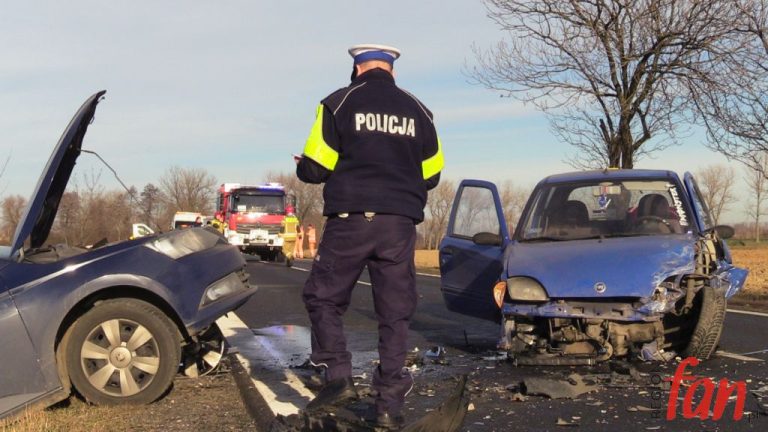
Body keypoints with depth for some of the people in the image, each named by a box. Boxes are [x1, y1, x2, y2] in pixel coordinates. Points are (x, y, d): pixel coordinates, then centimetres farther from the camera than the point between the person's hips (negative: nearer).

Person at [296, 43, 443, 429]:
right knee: (394, 313, 7)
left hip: (350, 220, -3)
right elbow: (431, 175, 14)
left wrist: (302, 167, 21)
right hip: (400, 224, 3)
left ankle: (339, 379, 2)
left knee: (323, 297, 13)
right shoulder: (417, 111, 10)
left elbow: (314, 168, -2)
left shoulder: (339, 103, 0)